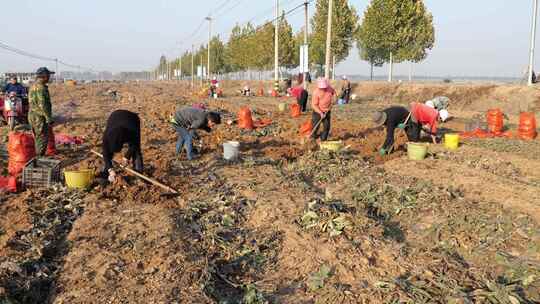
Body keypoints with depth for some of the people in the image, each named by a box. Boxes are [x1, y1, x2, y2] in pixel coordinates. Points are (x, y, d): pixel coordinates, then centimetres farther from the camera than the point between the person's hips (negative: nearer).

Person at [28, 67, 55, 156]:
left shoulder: (34, 86, 15)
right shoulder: (41, 87, -18)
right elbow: (43, 105, -23)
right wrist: (49, 118, -21)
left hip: (33, 116, 10)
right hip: (40, 117, -10)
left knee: (38, 138, 17)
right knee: (43, 139, -4)